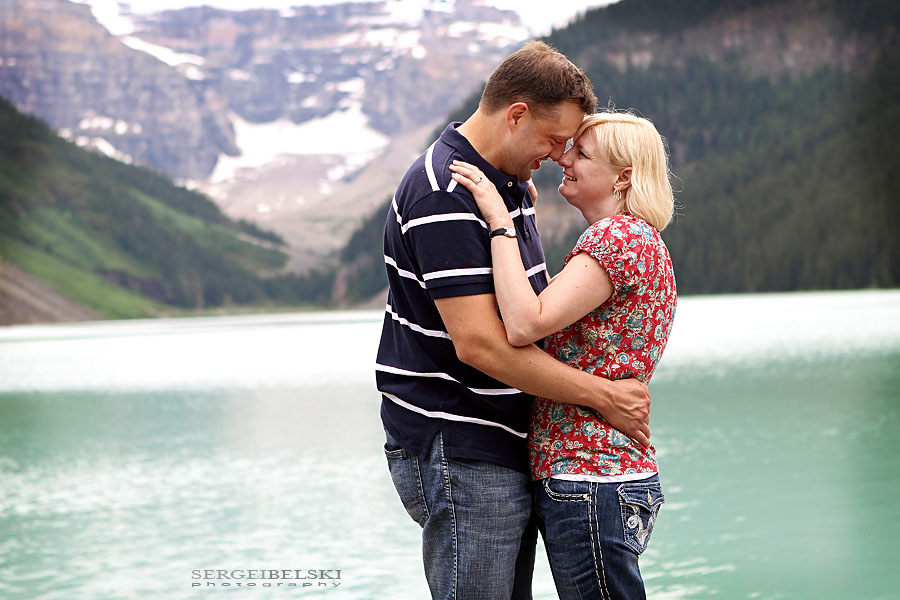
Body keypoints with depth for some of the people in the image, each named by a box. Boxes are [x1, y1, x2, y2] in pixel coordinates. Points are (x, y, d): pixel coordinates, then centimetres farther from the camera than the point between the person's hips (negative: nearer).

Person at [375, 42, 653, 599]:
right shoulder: (444, 196, -19)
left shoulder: (510, 184, 13)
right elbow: (479, 343, -25)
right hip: (459, 455, -10)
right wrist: (603, 395, -20)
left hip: (506, 449, 10)